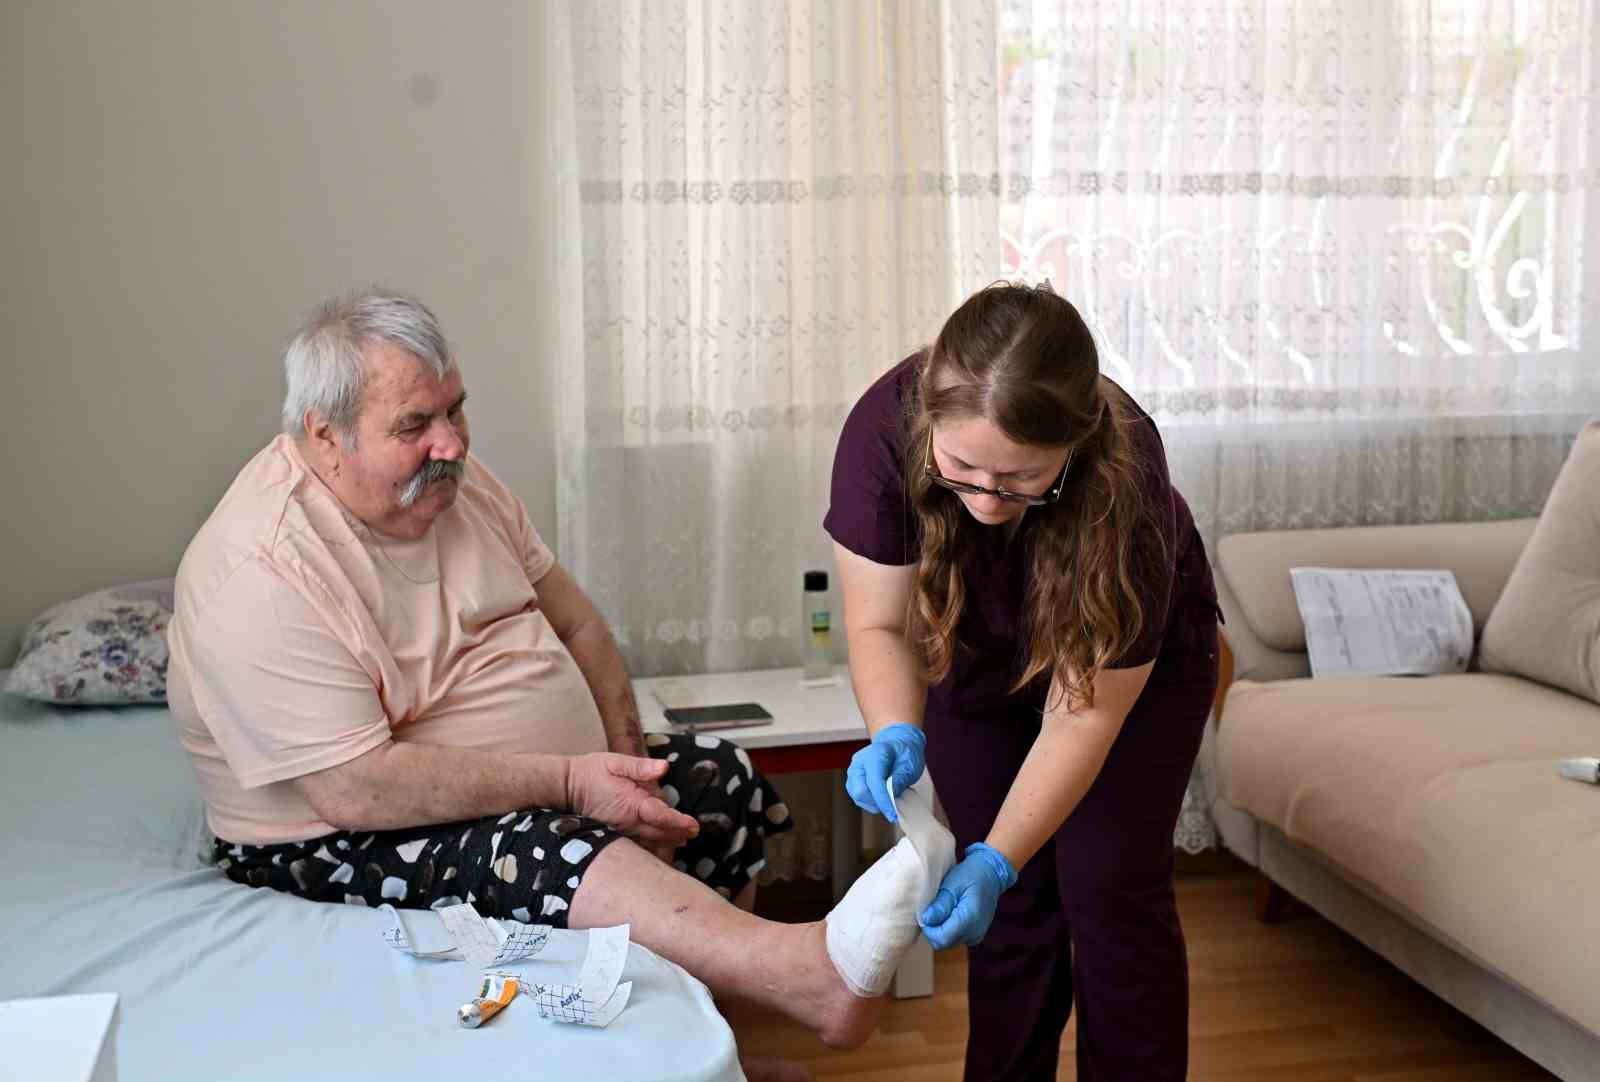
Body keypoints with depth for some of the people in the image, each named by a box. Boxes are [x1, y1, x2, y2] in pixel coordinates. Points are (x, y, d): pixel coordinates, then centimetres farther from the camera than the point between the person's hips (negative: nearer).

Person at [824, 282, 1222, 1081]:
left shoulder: (1125, 481, -38)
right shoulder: (886, 426, -34)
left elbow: (1081, 714, -31)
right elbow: (879, 624, -25)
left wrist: (994, 860, -38)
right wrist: (897, 733, -44)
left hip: (1135, 662, -2)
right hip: (976, 655, 2)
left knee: (1110, 891, -4)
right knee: (1010, 905, 2)